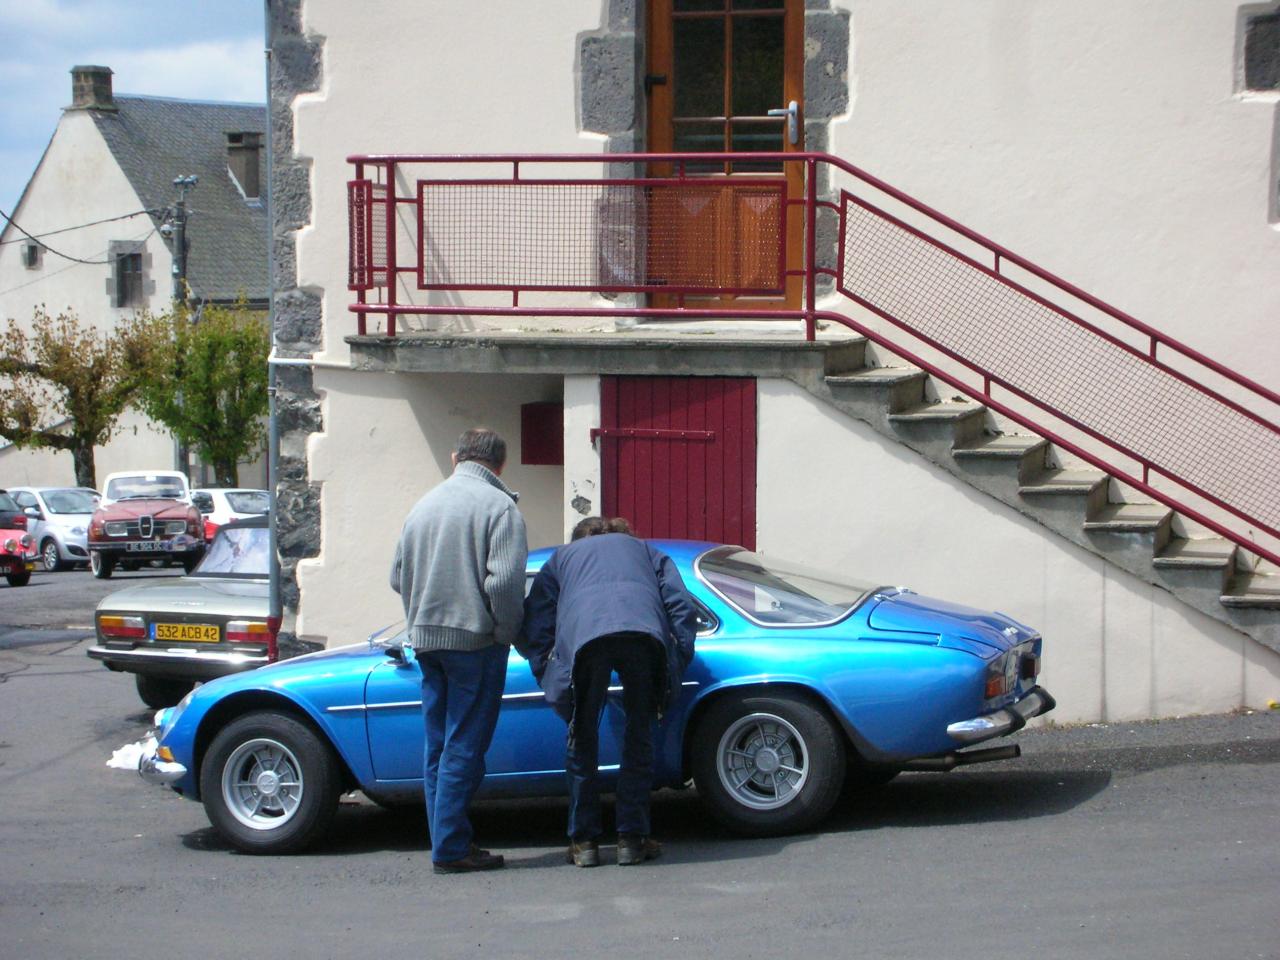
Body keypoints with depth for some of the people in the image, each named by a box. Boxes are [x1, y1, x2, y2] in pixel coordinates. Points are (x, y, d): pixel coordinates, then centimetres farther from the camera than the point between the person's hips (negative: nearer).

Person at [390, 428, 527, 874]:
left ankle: (445, 842, 15)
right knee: (464, 748, -3)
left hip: (425, 640, 7)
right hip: (474, 640, -6)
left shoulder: (424, 504, 12)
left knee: (438, 746, 12)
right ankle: (452, 848, -2)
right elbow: (504, 581, -19)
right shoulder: (498, 506, -9)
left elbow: (398, 577, 16)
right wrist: (508, 632, -7)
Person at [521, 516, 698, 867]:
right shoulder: (644, 550, 40)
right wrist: (677, 666, 22)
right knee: (639, 735, 15)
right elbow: (681, 605, 24)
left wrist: (548, 676, 25)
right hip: (645, 634, 1)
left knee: (582, 739, 15)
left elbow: (534, 624, 24)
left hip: (585, 637, -1)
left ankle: (584, 841, 16)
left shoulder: (562, 556, 38)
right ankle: (632, 838, 15)